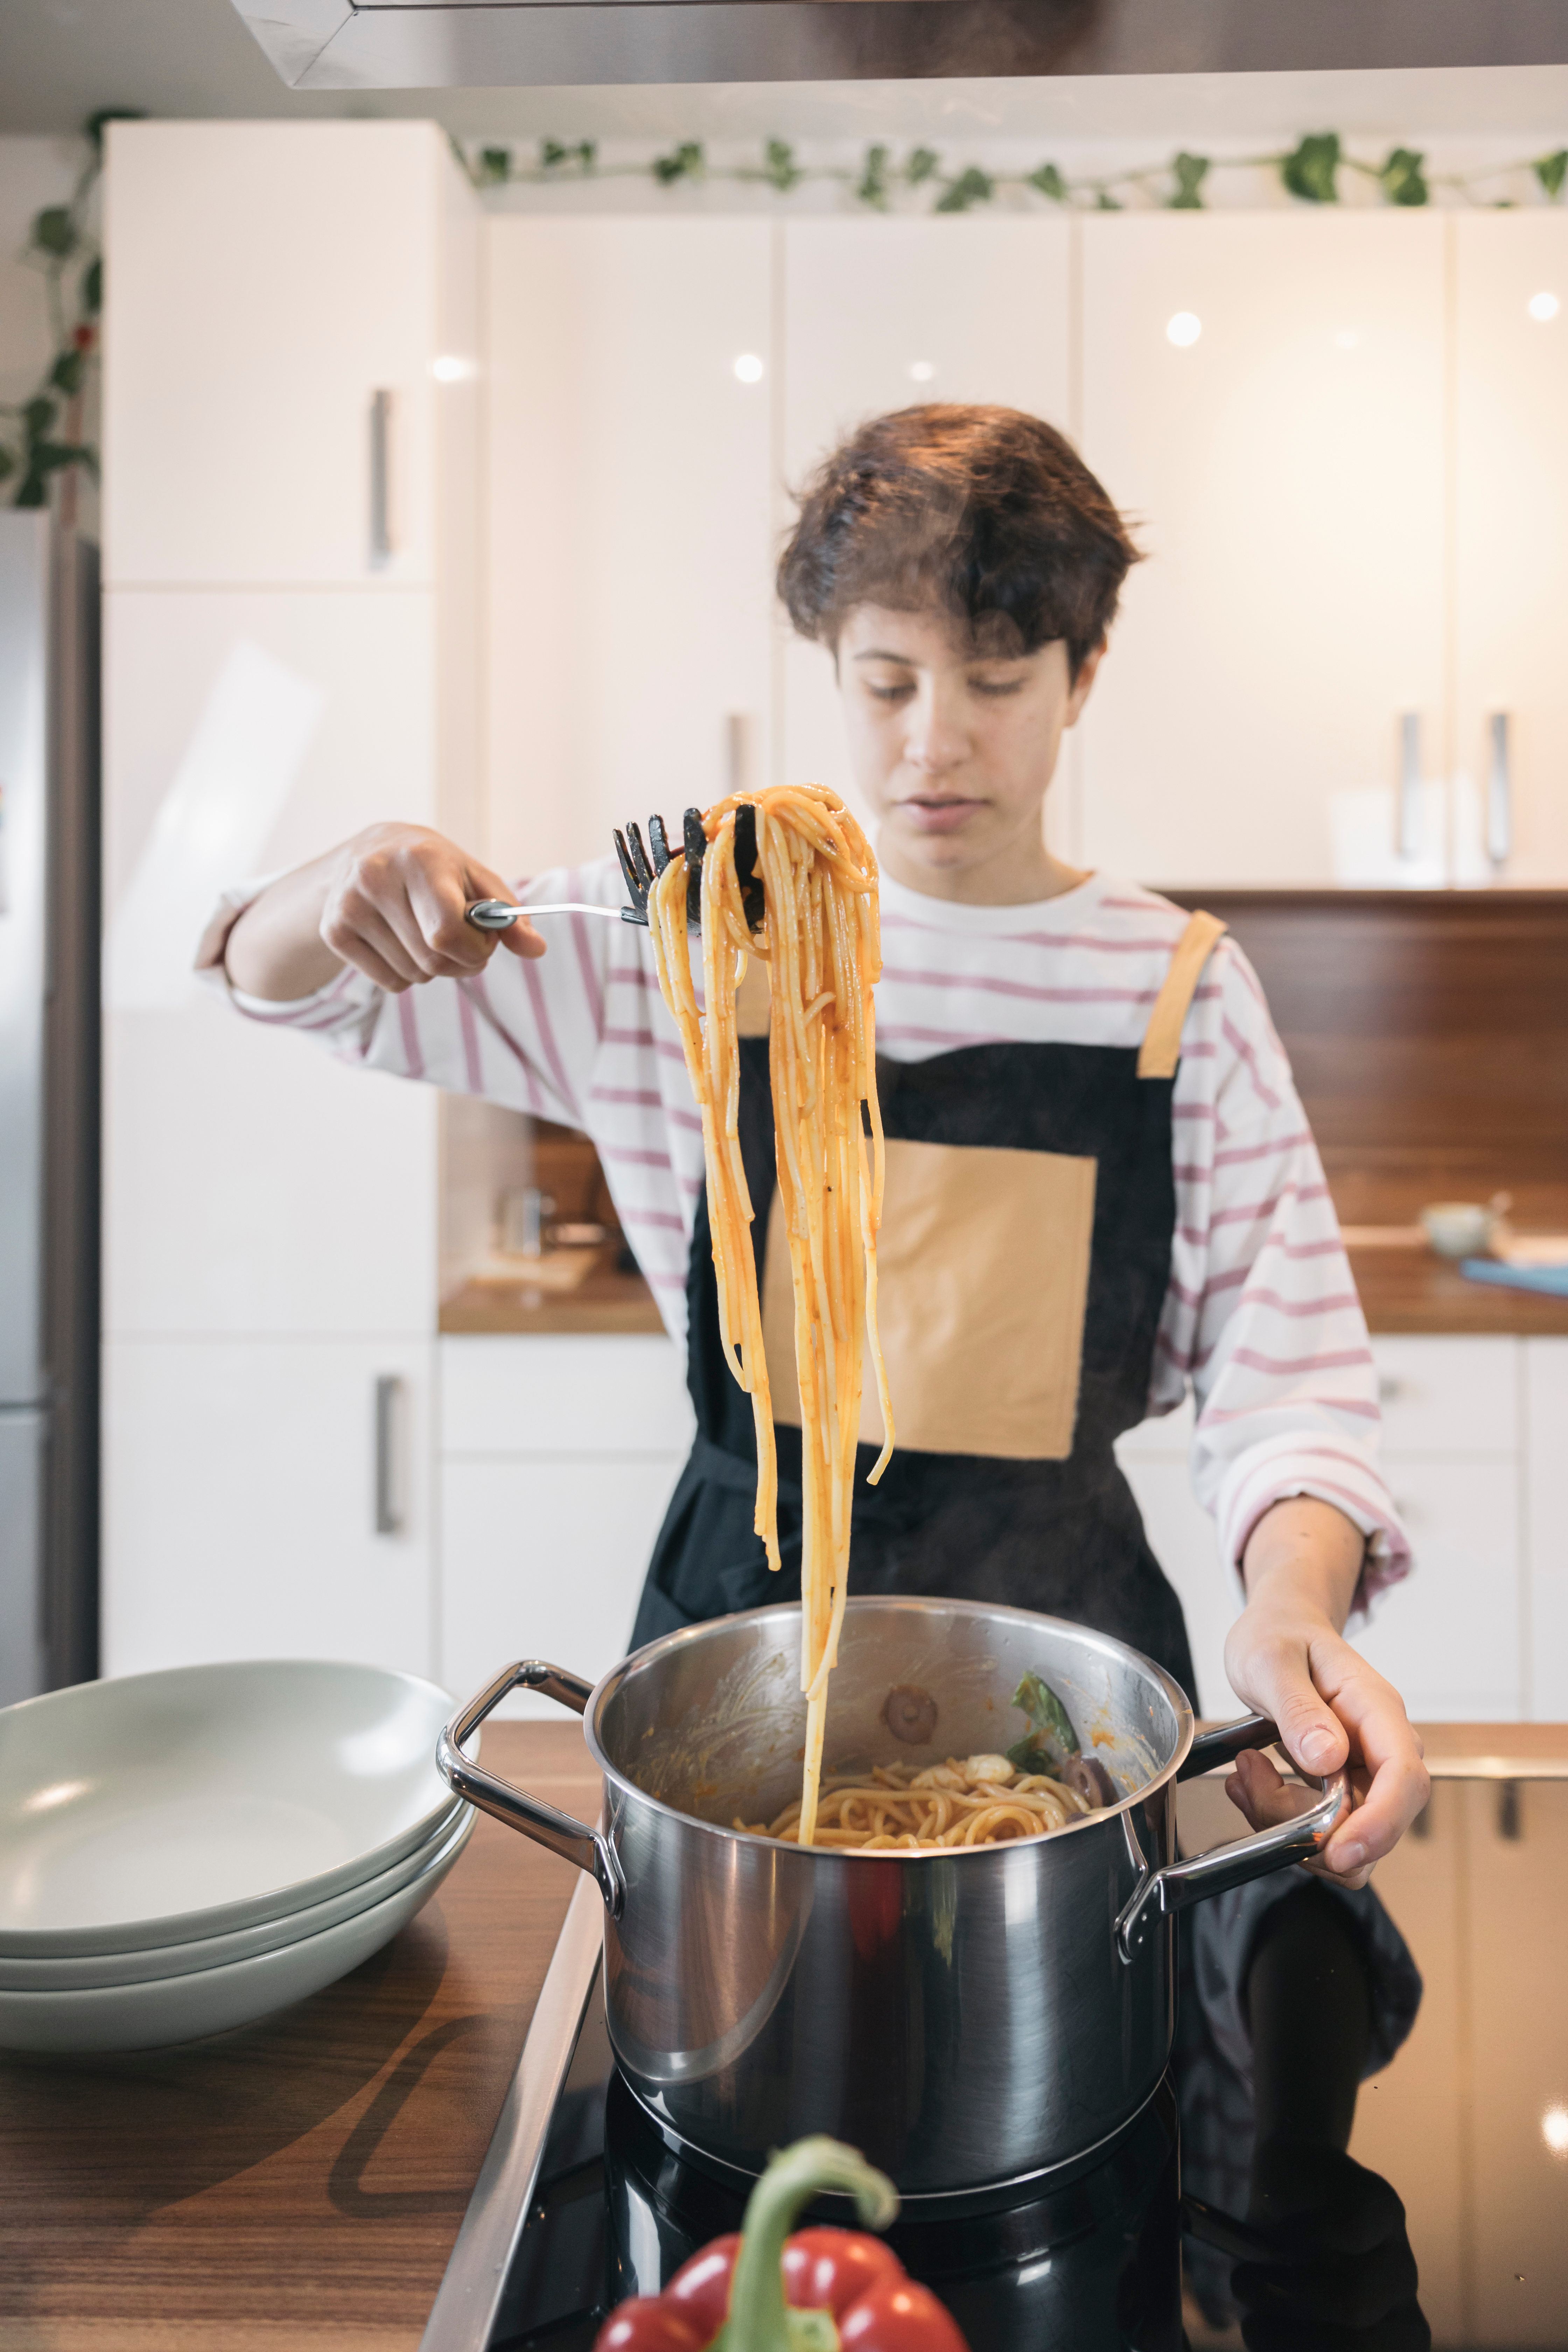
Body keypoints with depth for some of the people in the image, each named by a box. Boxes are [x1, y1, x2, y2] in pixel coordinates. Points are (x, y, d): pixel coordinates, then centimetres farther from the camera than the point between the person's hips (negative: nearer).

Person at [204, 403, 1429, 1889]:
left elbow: (1282, 1369, -6)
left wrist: (1294, 1599, -27)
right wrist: (350, 888, -20)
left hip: (1058, 1616, 0)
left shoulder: (1181, 990, -2)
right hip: (738, 1594, 1)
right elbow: (278, 976, 3)